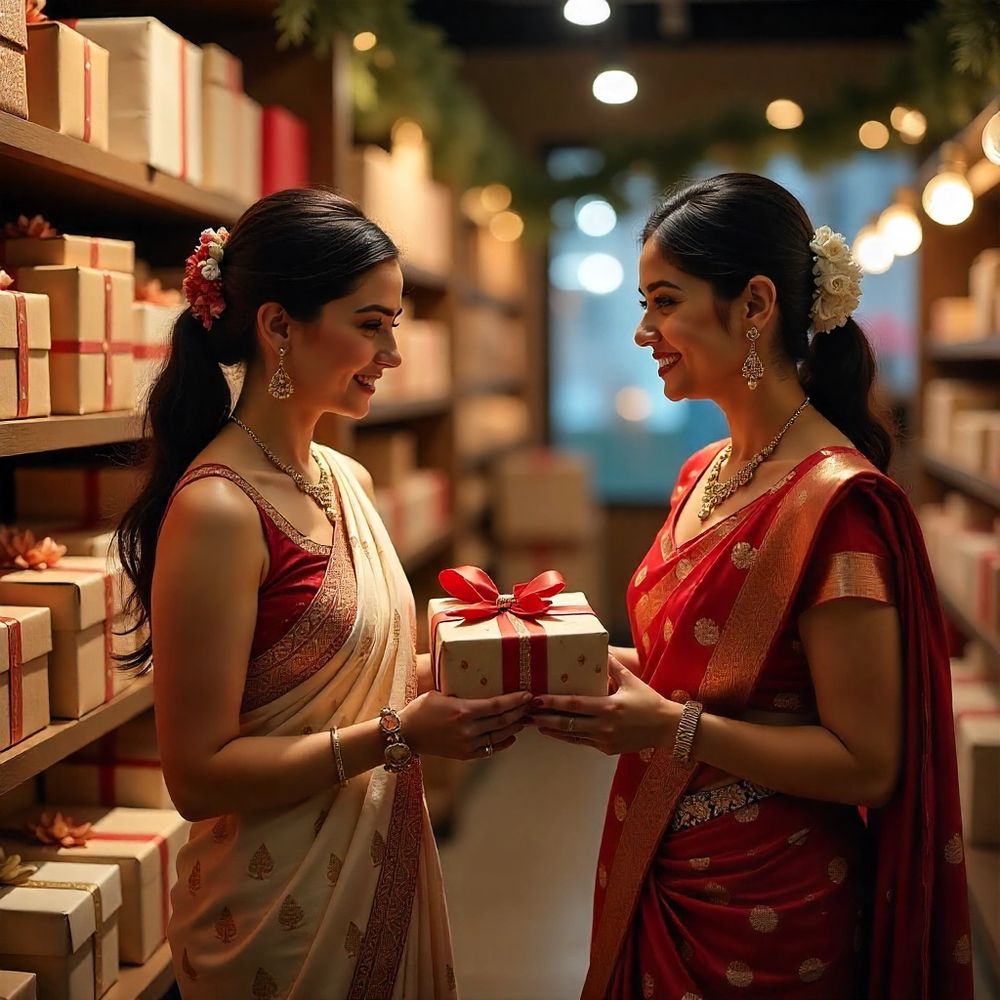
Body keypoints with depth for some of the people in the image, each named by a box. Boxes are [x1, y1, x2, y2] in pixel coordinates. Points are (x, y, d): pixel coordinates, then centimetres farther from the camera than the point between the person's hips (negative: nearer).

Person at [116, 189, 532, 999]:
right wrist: (400, 736, -25)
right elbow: (198, 776, -21)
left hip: (389, 867, 8)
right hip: (284, 907, -8)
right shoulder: (217, 508, -21)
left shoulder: (348, 480, 3)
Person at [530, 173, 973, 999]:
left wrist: (673, 727, -27)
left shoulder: (838, 500, -21)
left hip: (766, 908, -8)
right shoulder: (704, 474, 4)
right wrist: (602, 667, -3)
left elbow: (867, 764, -20)